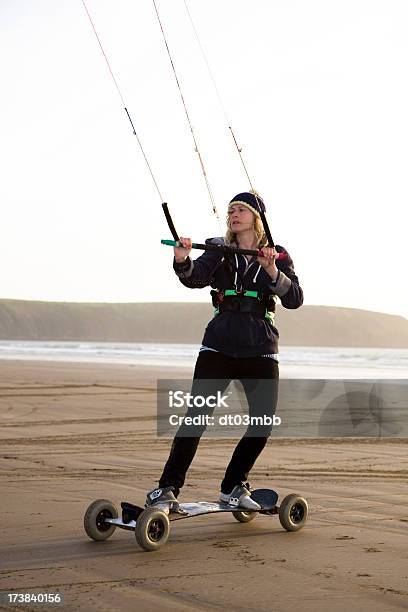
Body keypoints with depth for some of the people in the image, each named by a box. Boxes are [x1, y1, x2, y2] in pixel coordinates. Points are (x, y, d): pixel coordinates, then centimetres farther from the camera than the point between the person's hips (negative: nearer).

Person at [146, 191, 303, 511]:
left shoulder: (277, 256, 7)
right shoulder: (220, 251, 8)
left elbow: (295, 299, -7)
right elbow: (196, 277, -12)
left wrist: (272, 271, -23)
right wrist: (183, 261, -34)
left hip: (260, 350, 1)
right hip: (219, 345, -1)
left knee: (264, 424, 0)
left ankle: (233, 487, 18)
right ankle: (167, 488, -10)